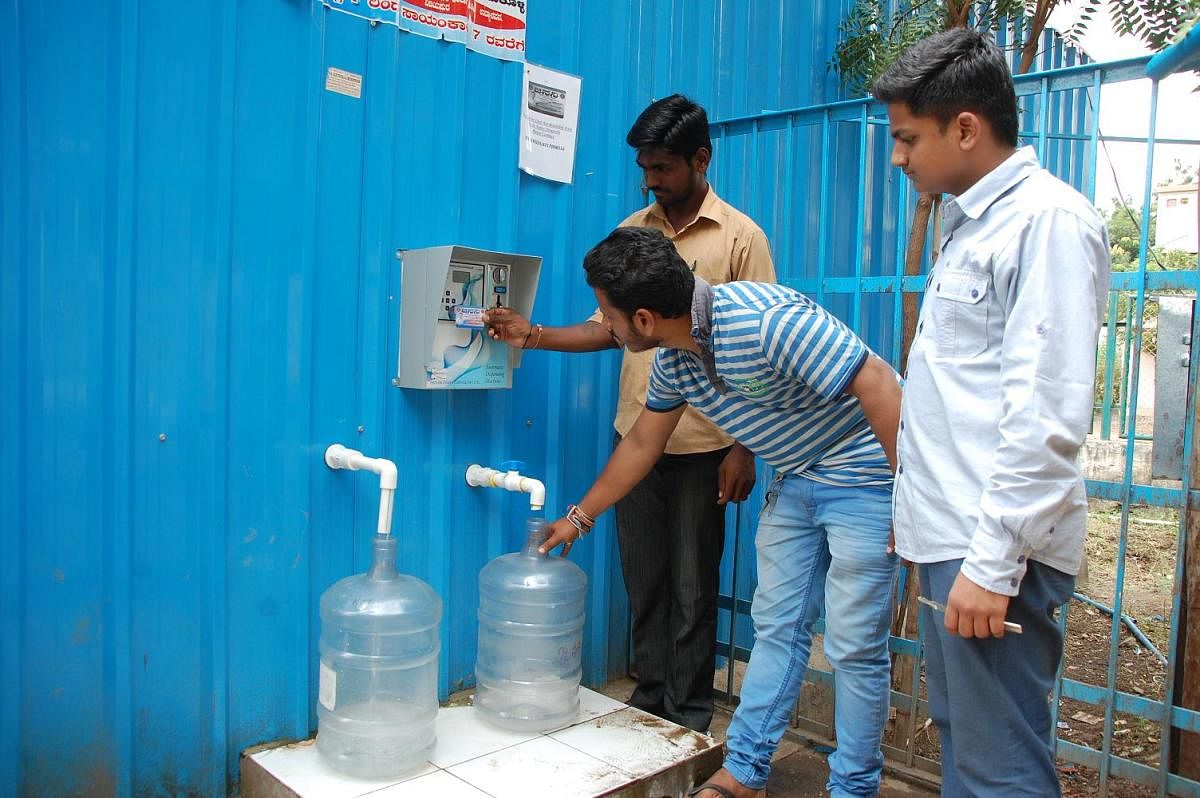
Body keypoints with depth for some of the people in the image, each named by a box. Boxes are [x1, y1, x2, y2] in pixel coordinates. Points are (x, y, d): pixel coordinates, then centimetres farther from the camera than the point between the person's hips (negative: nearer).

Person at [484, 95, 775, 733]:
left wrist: (744, 449, -11)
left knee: (693, 586, 6)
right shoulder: (631, 232, 9)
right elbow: (611, 326, 11)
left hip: (703, 445, -4)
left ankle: (690, 714, 22)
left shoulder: (740, 237, -5)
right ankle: (649, 696, 29)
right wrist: (533, 335, -2)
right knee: (643, 579, 13)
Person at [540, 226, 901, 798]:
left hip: (863, 475, -8)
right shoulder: (673, 356, -2)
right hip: (795, 478, 8)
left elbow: (877, 382, -29)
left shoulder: (765, 320, -30)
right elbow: (642, 442, 11)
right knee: (777, 625, 11)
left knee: (854, 644, -1)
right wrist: (579, 517, 18)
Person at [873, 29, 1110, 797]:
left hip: (993, 547, -9)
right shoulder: (974, 220, 16)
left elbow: (1048, 412, -20)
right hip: (952, 535, 9)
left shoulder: (1047, 220, -12)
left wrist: (993, 558, -21)